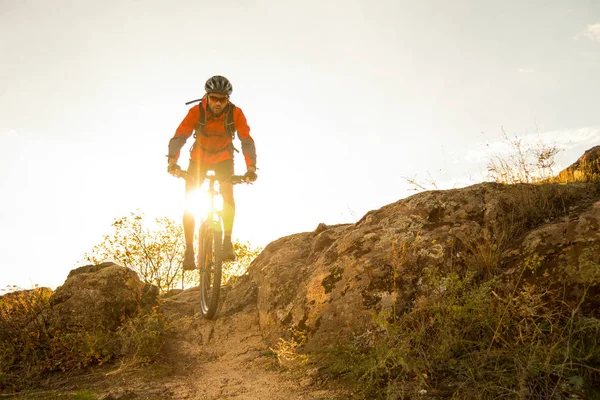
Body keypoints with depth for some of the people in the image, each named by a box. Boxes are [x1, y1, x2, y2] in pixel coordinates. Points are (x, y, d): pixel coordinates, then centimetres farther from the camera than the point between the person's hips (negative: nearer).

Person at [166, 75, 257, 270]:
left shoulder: (236, 113, -25)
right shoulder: (196, 111, -27)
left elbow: (247, 141, -31)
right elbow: (178, 138, -35)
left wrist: (251, 168, -47)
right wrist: (172, 161, -52)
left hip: (223, 159, 0)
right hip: (198, 158, 0)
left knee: (228, 194, -25)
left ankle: (227, 242, -16)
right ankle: (189, 250, -4)